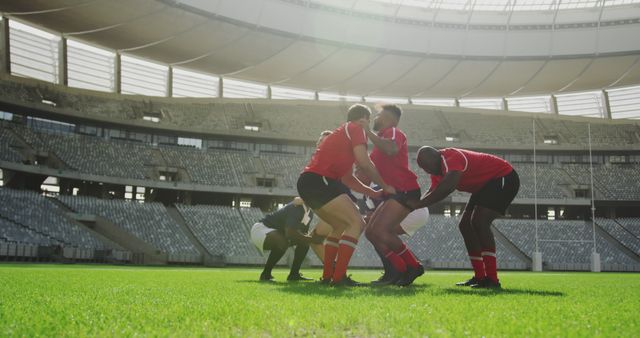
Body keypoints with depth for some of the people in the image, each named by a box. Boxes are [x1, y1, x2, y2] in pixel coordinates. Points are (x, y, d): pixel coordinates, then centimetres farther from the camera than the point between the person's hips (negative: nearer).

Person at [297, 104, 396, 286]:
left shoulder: (341, 134, 29)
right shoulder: (355, 128, 1)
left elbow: (347, 177, 28)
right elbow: (364, 162, -11)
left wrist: (374, 193, 26)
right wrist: (385, 186, 1)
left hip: (307, 183, 10)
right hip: (319, 181, -10)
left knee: (341, 226, 22)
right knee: (356, 223, -11)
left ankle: (327, 276, 19)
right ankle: (339, 277, -17)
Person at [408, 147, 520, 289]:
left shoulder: (451, 158, -29)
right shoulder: (438, 169, 3)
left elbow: (447, 188, -44)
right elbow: (433, 192, 6)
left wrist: (418, 204, -43)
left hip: (504, 178, -11)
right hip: (486, 184, 11)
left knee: (478, 221, -24)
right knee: (465, 225, 6)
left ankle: (492, 279, -25)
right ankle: (479, 276, 9)